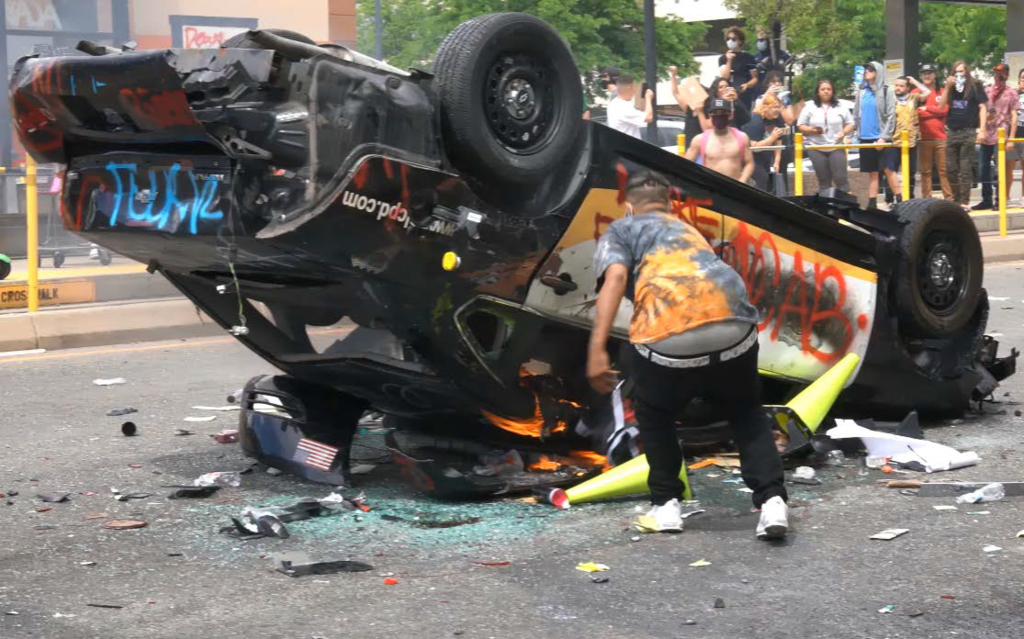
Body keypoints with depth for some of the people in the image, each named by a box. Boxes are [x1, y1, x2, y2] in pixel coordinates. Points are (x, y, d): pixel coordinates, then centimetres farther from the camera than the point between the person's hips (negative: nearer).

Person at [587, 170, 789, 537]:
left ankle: (666, 503, 25)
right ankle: (771, 500, 12)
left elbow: (616, 275, 1)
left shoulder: (621, 230, 23)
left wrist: (597, 349, -7)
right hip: (734, 322, 3)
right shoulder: (690, 230, 39)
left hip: (668, 332, -3)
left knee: (654, 414, 28)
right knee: (747, 413, 28)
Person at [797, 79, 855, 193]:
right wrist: (812, 130, -14)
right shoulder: (810, 107, 4)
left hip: (836, 148, 0)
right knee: (823, 180, 3)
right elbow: (800, 126, 5)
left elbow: (850, 124, 11)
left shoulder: (841, 107, 7)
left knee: (841, 178, -8)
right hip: (816, 149, 0)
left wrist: (844, 132, -10)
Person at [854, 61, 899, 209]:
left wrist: (884, 137, -14)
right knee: (872, 173, 7)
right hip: (865, 138, 4)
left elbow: (891, 116, -6)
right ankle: (872, 204, 9)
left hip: (880, 137, -4)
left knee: (888, 169, -7)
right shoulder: (862, 92, 12)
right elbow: (856, 115, 15)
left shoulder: (886, 91, -2)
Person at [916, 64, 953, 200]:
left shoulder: (941, 92, 10)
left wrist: (926, 108, -4)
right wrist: (935, 111, -7)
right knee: (925, 171, 1)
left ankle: (949, 199, 0)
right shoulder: (916, 93, 9)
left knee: (944, 169, -1)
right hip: (923, 138, 0)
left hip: (941, 137, 0)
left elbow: (944, 110, -3)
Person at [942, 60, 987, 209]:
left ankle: (964, 202, -4)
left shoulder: (975, 87, 4)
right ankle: (956, 200, 14)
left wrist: (982, 130, -11)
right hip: (952, 132, 5)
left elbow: (983, 108, -1)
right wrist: (947, 87, -4)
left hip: (968, 132, -5)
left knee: (965, 169, -5)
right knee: (951, 168, 4)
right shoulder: (951, 88, 15)